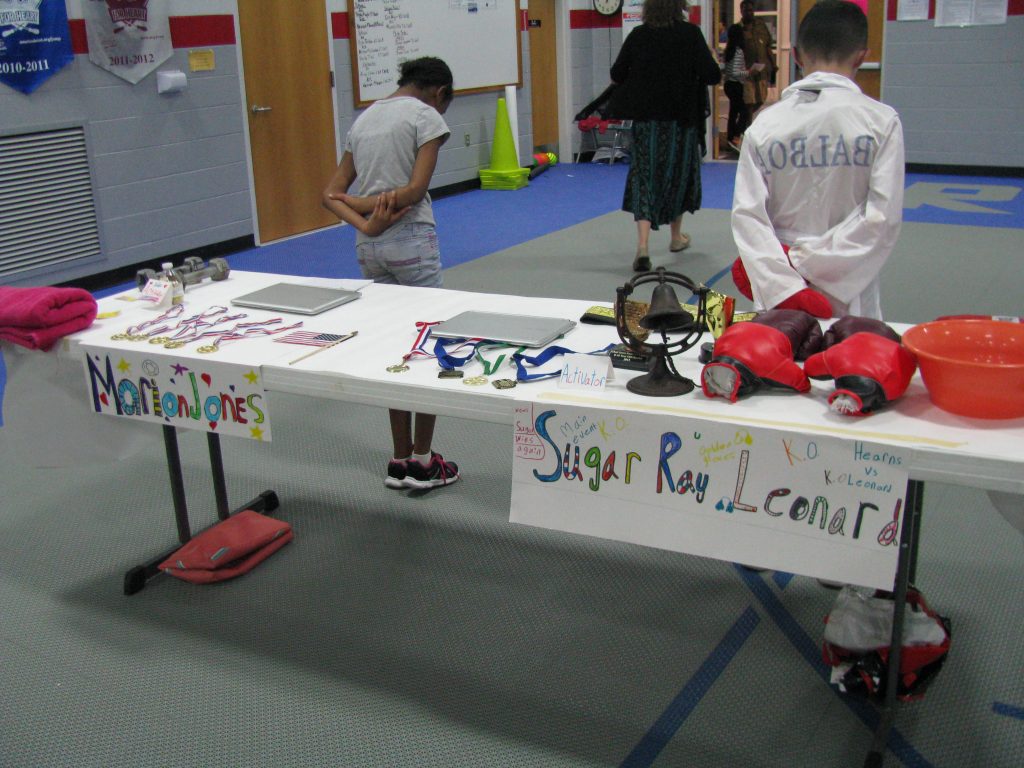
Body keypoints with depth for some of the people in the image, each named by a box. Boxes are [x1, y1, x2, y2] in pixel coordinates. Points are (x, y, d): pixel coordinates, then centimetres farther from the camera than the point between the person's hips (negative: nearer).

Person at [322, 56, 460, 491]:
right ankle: (421, 462, 11)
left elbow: (331, 194, 8)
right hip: (411, 242, -6)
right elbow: (416, 189, -15)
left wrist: (366, 224, -9)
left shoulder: (364, 119, 16)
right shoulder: (426, 116, -4)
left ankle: (400, 461, 19)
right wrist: (367, 204, -3)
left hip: (368, 246, 7)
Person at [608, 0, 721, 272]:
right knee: (679, 173, 18)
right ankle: (676, 236, 34)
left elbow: (616, 74, 1)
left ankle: (642, 246, -18)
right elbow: (711, 75, -13)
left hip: (646, 118, 1)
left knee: (645, 177, 0)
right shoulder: (690, 34, -9)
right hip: (682, 117, 0)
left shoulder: (638, 35, -3)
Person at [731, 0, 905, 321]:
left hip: (777, 299, 2)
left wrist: (785, 287, -12)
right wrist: (807, 263, -9)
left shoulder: (765, 123, -2)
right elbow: (884, 218, -12)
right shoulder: (881, 120, -6)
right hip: (849, 304, -2)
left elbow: (746, 214, -9)